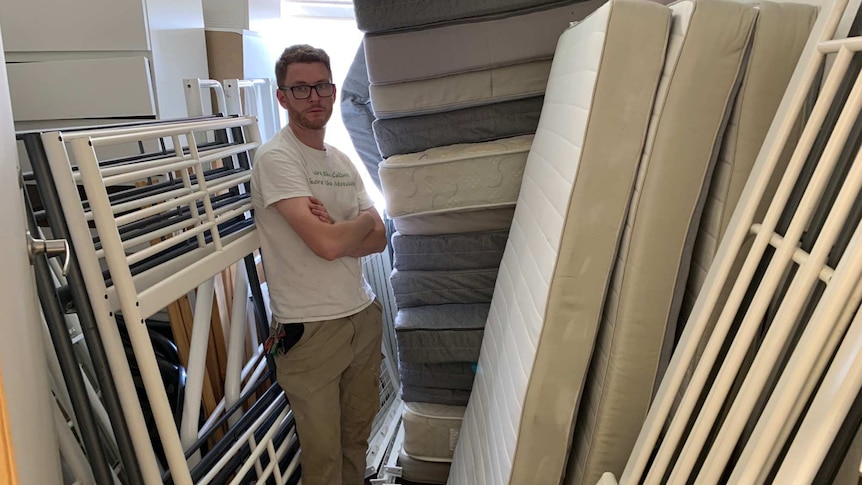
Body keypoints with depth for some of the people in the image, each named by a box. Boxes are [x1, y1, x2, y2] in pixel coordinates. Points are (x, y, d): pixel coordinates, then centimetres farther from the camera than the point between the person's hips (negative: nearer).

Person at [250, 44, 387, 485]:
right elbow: (327, 244, -22)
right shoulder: (275, 157, -11)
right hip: (310, 328, -6)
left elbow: (377, 239, 5)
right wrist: (364, 219, -2)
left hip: (363, 314, 7)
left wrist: (337, 233, -15)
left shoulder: (342, 161, 12)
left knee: (358, 434, 18)